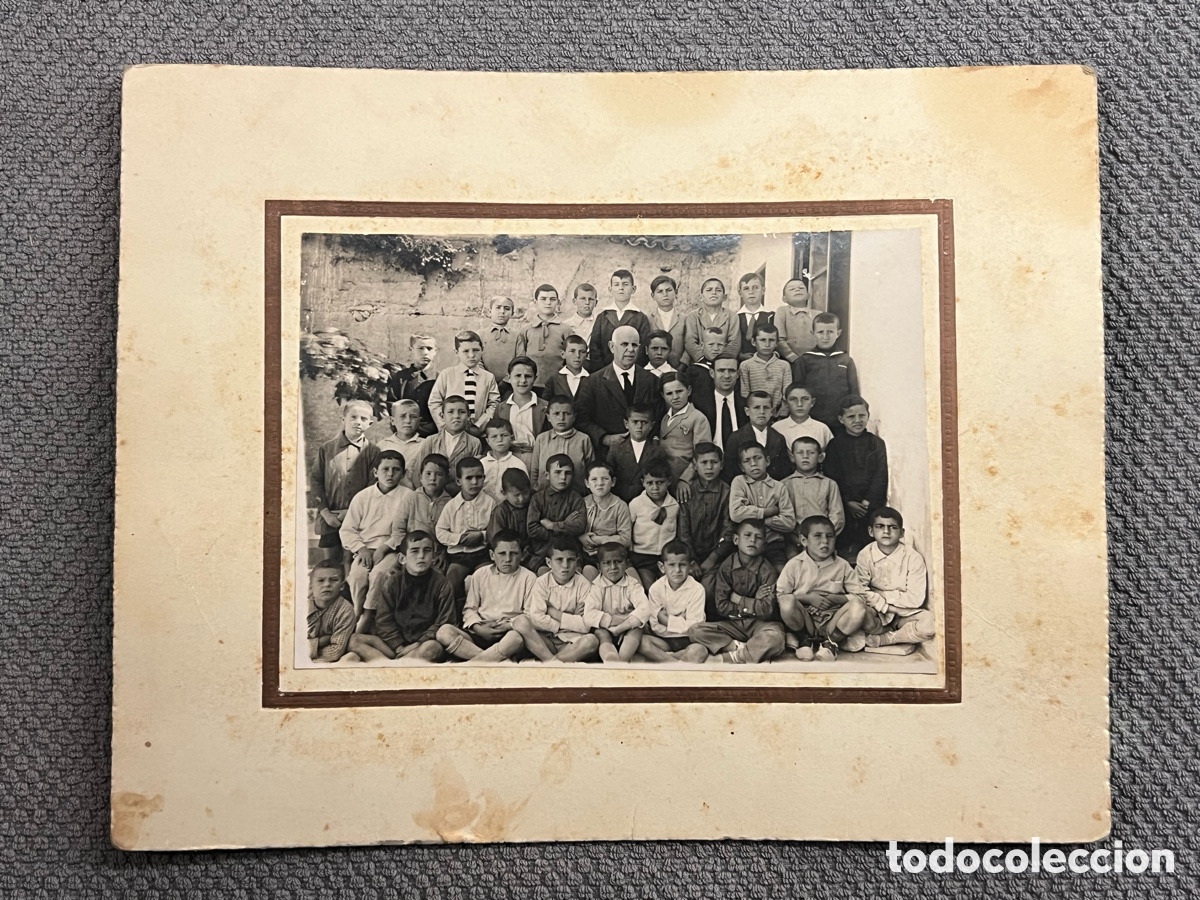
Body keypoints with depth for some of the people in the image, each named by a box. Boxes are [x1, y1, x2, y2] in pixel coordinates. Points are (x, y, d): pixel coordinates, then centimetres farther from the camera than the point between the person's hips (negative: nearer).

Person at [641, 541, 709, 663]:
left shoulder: (697, 589, -11)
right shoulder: (656, 588, -5)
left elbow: (693, 626, -13)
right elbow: (656, 627, -6)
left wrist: (667, 620, -10)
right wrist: (681, 621, -14)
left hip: (688, 640, -2)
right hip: (664, 639, 2)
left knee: (700, 651, -34)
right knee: (642, 641, -27)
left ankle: (660, 658, -19)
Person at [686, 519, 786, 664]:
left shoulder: (767, 570, -6)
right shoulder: (726, 567, -1)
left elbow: (767, 610, -14)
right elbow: (722, 607, -6)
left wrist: (738, 599, -7)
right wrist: (752, 602, -10)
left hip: (760, 623, -2)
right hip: (733, 623, 2)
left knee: (775, 637, -37)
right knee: (695, 631, -21)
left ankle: (728, 657, -25)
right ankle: (741, 648, -25)